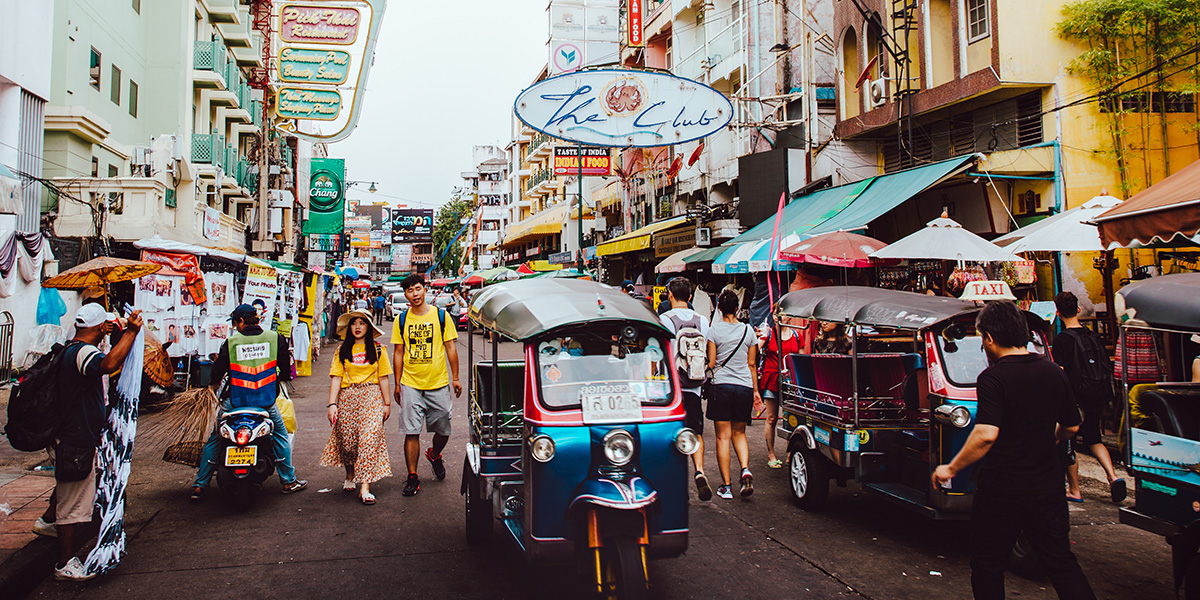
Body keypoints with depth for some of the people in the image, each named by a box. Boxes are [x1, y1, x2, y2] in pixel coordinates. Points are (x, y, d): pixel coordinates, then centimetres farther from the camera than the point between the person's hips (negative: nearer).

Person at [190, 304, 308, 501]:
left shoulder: (231, 342, -5)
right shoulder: (276, 339, -3)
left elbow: (216, 374, 0)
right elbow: (286, 372, 4)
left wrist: (217, 362, 24)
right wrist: (281, 376, 27)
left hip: (235, 402, 0)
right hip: (266, 402, 1)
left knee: (214, 440, 17)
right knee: (280, 435, 20)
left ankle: (200, 486, 16)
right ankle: (289, 481, 22)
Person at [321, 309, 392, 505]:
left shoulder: (377, 349, 8)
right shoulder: (342, 351, 10)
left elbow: (384, 378, 7)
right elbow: (336, 378, 4)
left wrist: (387, 403, 4)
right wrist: (332, 404, -6)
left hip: (371, 396, -2)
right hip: (347, 397, 2)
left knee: (370, 437, -14)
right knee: (346, 440, 1)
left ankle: (365, 488, -15)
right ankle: (350, 475, 31)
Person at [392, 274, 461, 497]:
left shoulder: (441, 316, 0)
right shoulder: (401, 319, 3)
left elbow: (450, 348, 4)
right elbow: (398, 353, 8)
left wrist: (455, 378, 2)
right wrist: (397, 384, 6)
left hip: (438, 383, 0)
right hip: (410, 384, 0)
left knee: (443, 430, 9)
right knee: (411, 432, -2)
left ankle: (434, 455, 40)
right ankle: (413, 477, 8)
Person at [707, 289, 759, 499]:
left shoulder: (714, 330, -3)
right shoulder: (748, 330, 6)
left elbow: (711, 363, -4)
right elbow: (751, 364, 10)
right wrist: (755, 390, 17)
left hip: (721, 385, -3)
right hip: (744, 386, 3)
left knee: (723, 436, 2)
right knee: (739, 433, 17)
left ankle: (726, 485, 3)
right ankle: (745, 470, -6)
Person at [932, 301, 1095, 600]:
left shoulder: (993, 378, -16)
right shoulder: (1054, 372, 5)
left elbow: (986, 434, -26)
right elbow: (1071, 426, 16)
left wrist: (950, 468, -16)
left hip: (1002, 491, -6)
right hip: (1048, 486, 6)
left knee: (987, 567, 9)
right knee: (1062, 563, 15)